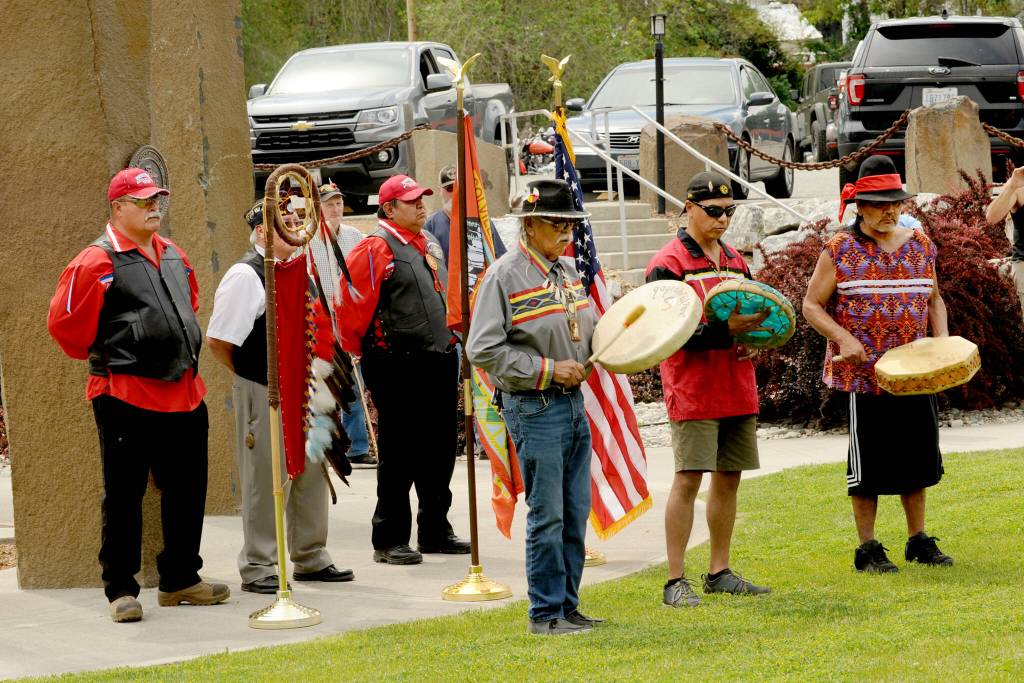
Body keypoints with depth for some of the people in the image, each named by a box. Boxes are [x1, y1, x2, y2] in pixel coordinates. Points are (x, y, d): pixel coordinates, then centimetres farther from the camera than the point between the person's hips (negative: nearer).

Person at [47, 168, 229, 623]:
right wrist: (104, 359, 2)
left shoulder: (173, 256, 14)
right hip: (125, 394, -7)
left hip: (184, 392, 7)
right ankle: (120, 589, 4)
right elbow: (65, 324, -9)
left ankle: (179, 580, 24)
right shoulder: (98, 262, -10)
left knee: (187, 490, 12)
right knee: (124, 495, -2)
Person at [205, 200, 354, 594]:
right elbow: (218, 341, -16)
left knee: (312, 474, 15)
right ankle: (258, 569, 6)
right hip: (263, 393, -8)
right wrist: (249, 374, -4)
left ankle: (311, 559, 27)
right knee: (266, 481, -2)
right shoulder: (245, 276, -15)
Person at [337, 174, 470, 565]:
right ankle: (390, 540, 0)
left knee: (439, 452, 13)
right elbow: (350, 306, -13)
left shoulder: (430, 246, 18)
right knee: (399, 458, -5)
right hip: (399, 367, -8)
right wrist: (359, 353, -5)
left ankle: (435, 532, 23)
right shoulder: (376, 249, -10)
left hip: (438, 363, 8)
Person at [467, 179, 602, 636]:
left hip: (573, 401, 8)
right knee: (547, 516, -5)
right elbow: (483, 350, -15)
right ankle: (546, 613, 3)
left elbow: (587, 329, 26)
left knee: (575, 514, 10)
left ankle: (567, 606, 20)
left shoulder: (569, 271, 12)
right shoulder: (505, 275, -11)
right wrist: (548, 370, -17)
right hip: (534, 407, -8)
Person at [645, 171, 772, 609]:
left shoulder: (735, 261, 15)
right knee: (688, 478, -9)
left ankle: (720, 573, 20)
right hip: (692, 389, -7)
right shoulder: (668, 265, -8)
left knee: (728, 477, 10)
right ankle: (675, 581, -7)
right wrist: (725, 330, -26)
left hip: (737, 388, 7)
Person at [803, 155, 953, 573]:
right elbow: (812, 306, -2)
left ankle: (919, 540, 23)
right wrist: (844, 338, -18)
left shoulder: (920, 246, 9)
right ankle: (868, 549, 9)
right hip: (863, 376, -4)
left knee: (918, 456, 10)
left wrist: (942, 339, 2)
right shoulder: (840, 251, -5)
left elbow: (934, 299, 20)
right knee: (868, 462, 0)